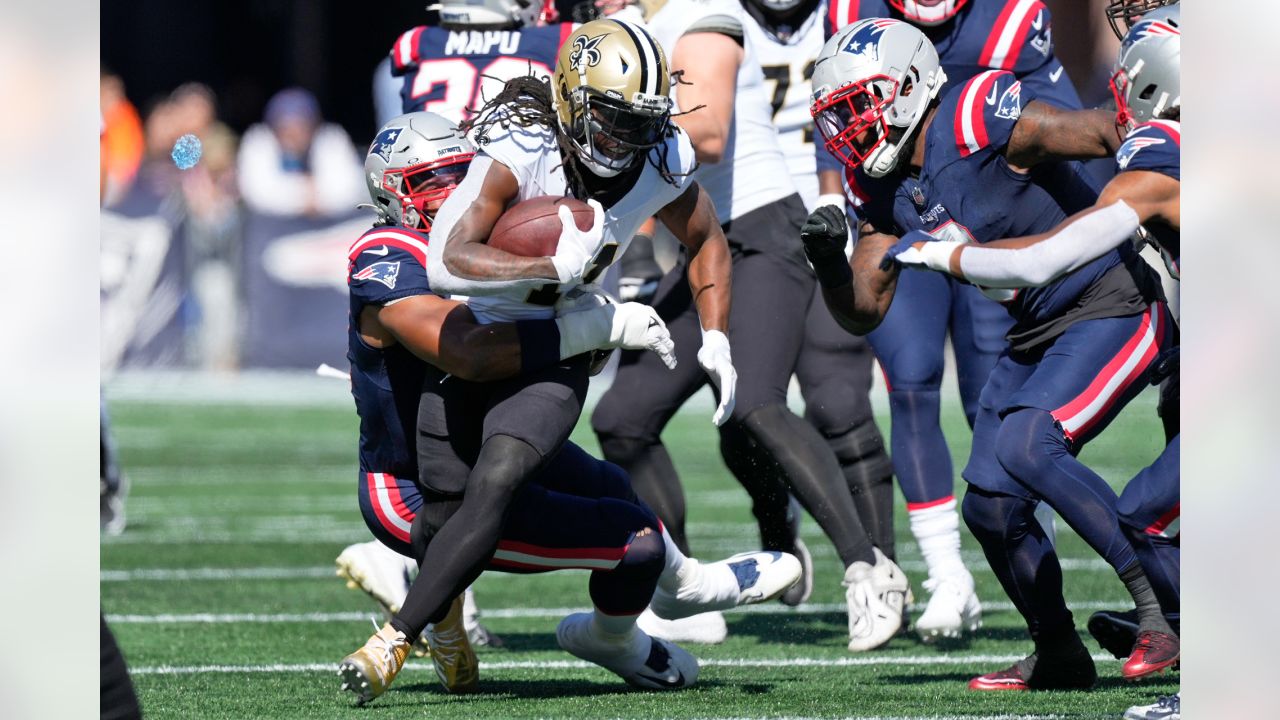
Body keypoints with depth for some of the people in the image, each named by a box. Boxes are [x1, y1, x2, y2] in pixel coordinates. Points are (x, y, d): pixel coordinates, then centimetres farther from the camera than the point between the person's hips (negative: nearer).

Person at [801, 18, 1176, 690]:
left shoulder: (978, 118, -21)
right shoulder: (885, 187, 4)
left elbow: (1111, 134, -22)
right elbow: (864, 311, 6)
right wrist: (828, 261, -13)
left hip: (1116, 307, -9)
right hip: (1037, 333, 9)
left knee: (1027, 446, -26)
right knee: (990, 501, 5)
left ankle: (1163, 606, -20)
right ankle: (1058, 654, 24)